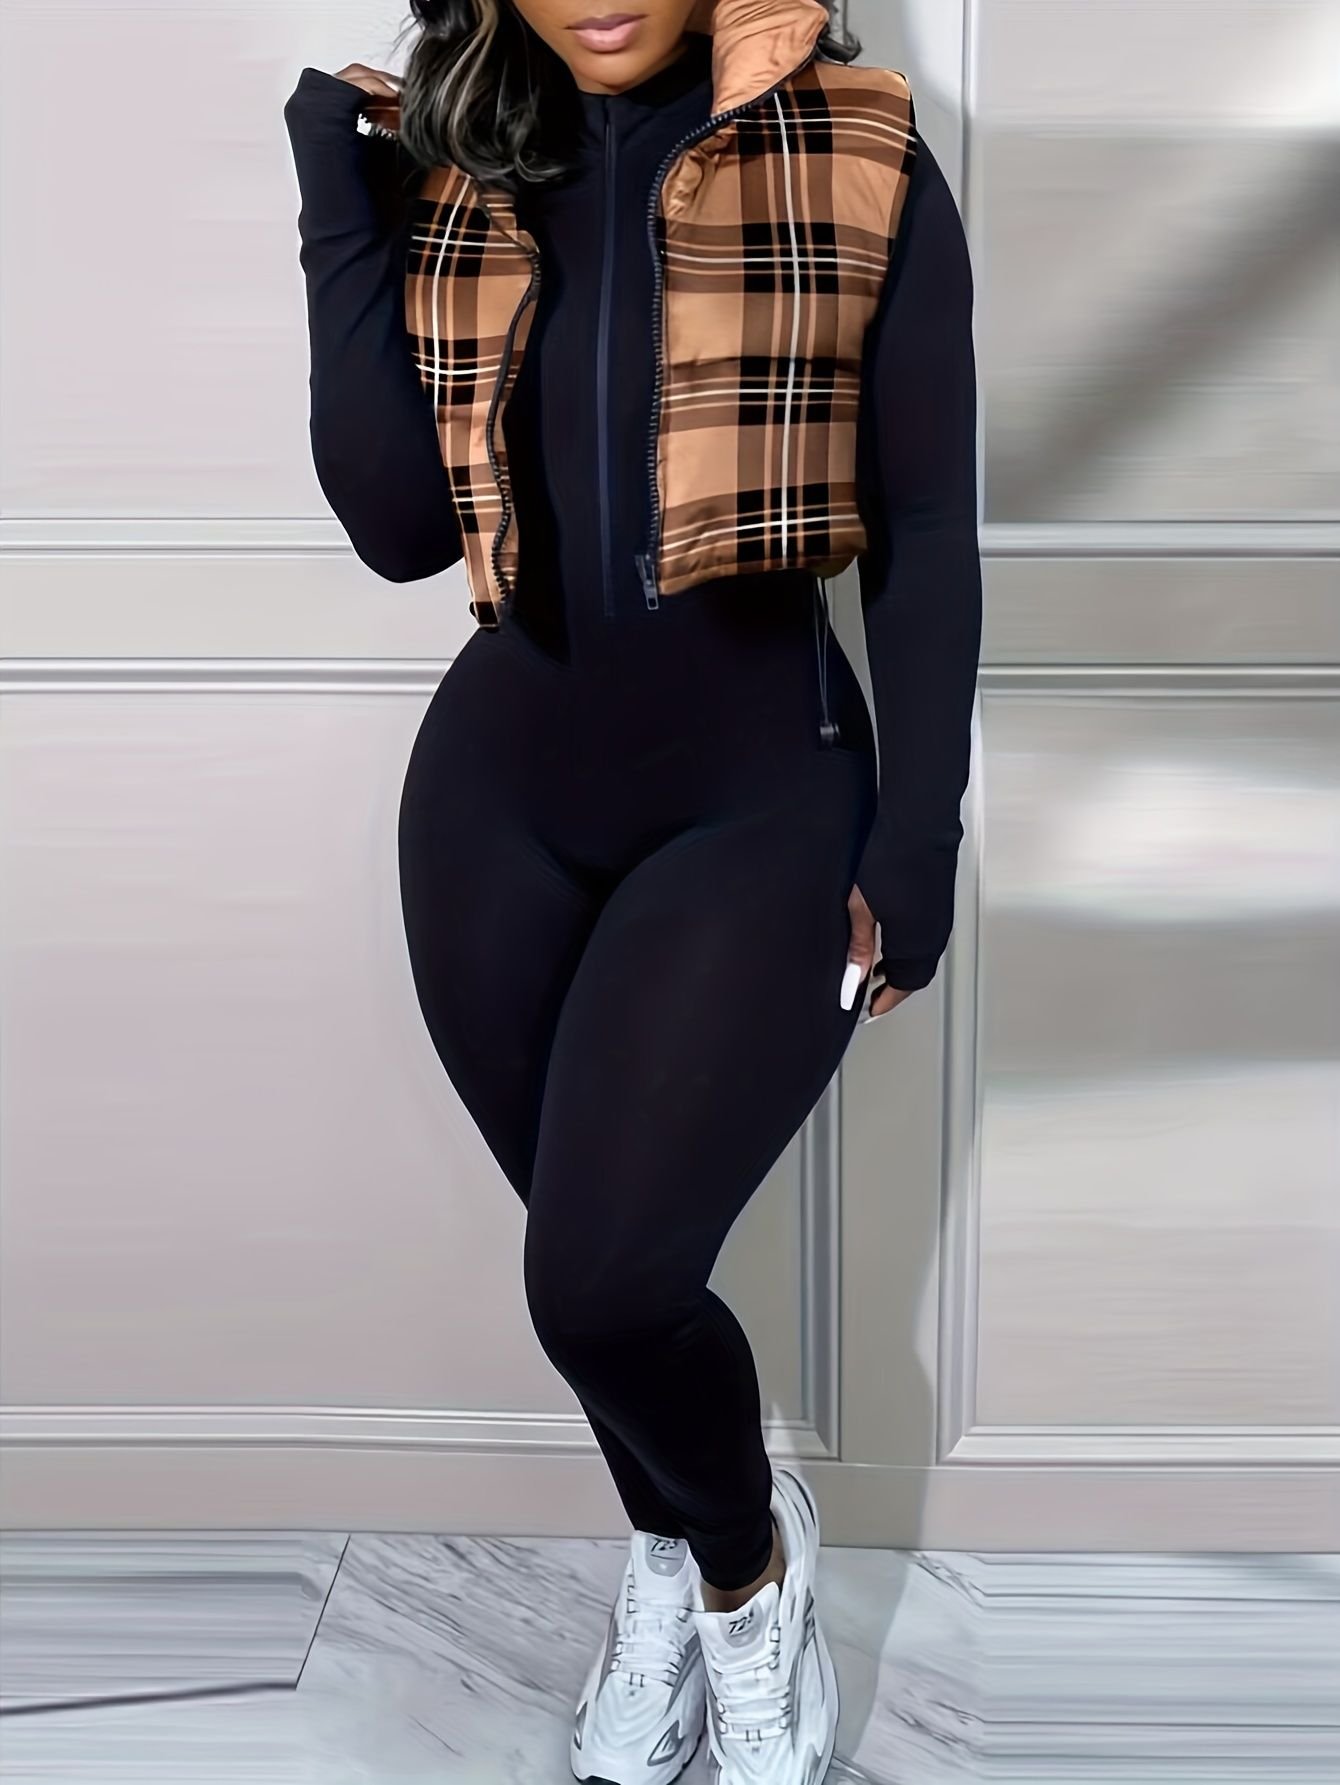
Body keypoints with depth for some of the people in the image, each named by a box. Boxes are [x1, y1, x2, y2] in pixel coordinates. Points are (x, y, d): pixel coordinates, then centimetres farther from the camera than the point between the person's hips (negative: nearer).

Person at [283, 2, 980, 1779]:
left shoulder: (867, 164, -6)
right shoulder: (447, 167, 4)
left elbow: (926, 534, -3)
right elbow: (401, 527, -4)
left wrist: (919, 846, -6)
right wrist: (340, 211, -9)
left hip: (764, 786, -3)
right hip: (501, 780, 4)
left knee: (602, 1278, -14)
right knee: (593, 1264, 13)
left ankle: (750, 1561, 19)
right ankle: (668, 1568, 44)